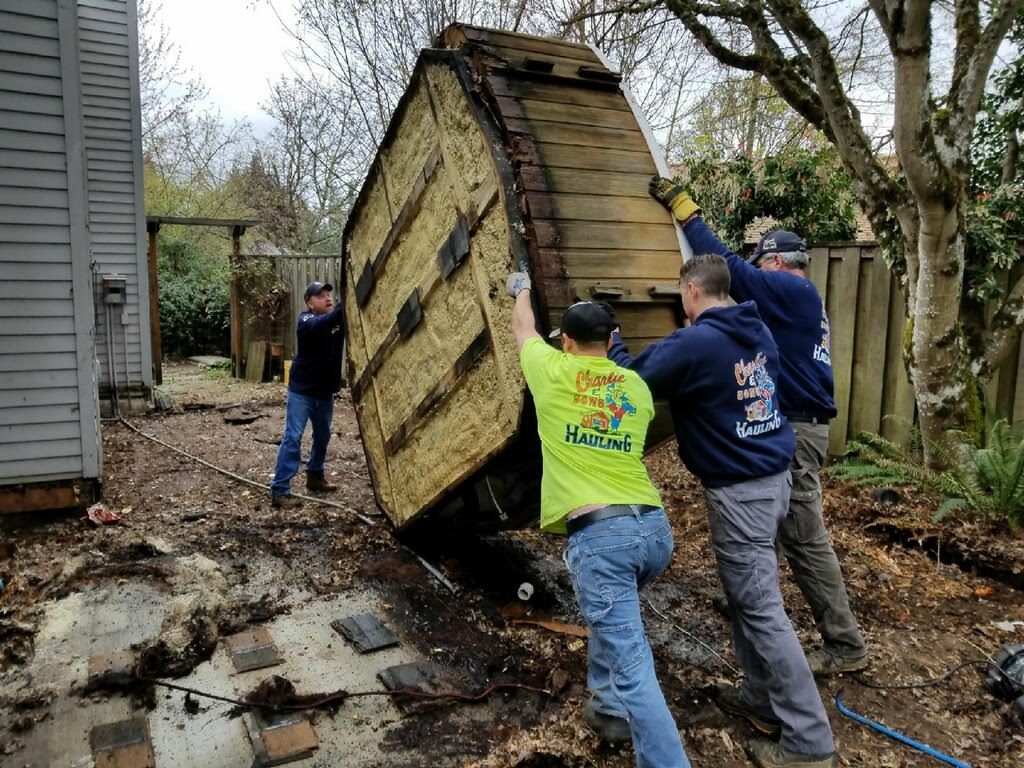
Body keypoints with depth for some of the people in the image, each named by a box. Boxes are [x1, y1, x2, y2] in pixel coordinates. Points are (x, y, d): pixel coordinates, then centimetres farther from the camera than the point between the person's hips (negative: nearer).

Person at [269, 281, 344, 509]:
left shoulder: (338, 319, 0)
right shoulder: (306, 320, -16)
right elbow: (320, 325, -38)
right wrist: (341, 309, -53)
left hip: (325, 391, 6)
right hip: (301, 390, -6)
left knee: (323, 436, 18)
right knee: (292, 437, -8)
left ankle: (315, 476, 39)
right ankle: (279, 490, -5)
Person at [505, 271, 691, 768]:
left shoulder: (553, 372, 5)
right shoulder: (637, 386, 16)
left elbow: (523, 329, 26)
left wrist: (521, 289, 47)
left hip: (598, 534, -6)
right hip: (655, 528, 6)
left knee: (633, 670, -7)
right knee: (613, 616, 34)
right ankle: (608, 708, 42)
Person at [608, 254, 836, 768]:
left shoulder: (693, 343, -18)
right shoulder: (758, 331, 8)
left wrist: (612, 347, 12)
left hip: (739, 489, -9)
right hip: (772, 475, 9)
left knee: (761, 609, -2)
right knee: (747, 593, 20)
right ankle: (762, 698, 32)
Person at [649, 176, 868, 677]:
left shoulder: (793, 292, -13)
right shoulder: (800, 300, 17)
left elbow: (729, 264, -16)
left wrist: (683, 207, -9)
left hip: (794, 431, -11)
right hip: (792, 426, 11)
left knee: (804, 537, -4)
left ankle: (845, 645, 8)